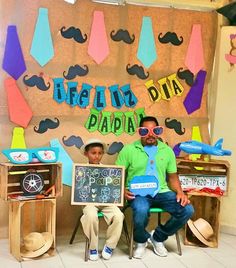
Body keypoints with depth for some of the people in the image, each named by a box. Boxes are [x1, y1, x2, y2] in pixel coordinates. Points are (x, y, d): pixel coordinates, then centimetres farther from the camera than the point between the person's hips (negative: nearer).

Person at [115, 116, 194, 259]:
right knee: (141, 210, -38)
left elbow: (172, 177, 16)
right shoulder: (129, 150, 2)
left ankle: (158, 237, 8)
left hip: (161, 192, 4)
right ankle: (141, 241, -1)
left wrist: (180, 192, -3)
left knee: (187, 210, -18)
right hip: (138, 192, -4)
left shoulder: (167, 150, 12)